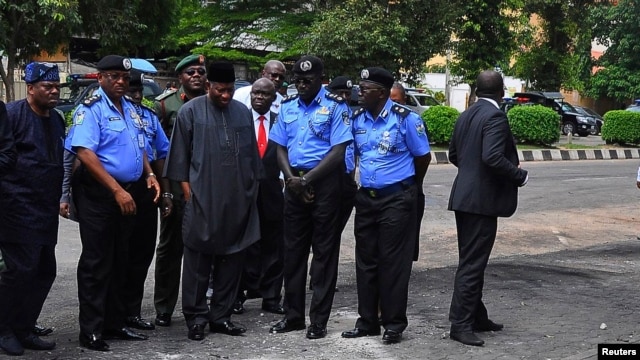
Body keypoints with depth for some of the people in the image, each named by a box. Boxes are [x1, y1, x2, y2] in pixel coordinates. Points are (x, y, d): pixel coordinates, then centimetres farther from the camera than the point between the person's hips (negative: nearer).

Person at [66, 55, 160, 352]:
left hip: (128, 194, 8)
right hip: (98, 194, -7)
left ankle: (114, 323, 23)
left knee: (120, 262, 13)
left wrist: (149, 175, 5)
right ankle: (91, 331, 6)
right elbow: (85, 153, -21)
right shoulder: (90, 109, -10)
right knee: (96, 263, -2)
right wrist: (117, 190, -24)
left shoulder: (130, 108, 13)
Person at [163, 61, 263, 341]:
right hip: (202, 199, -4)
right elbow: (179, 156, 1)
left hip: (238, 201, 4)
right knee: (199, 261, 2)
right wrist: (187, 190, -4)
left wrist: (253, 189, 14)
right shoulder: (191, 112, -1)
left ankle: (221, 316, 19)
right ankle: (196, 317, 13)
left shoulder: (243, 113, 10)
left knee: (232, 259, 8)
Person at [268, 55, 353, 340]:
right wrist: (291, 179, -6)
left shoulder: (335, 107, -5)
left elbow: (338, 152, -12)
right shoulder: (287, 107, 11)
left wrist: (306, 180, -14)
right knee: (293, 250, 10)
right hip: (294, 184, 5)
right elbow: (281, 148, 11)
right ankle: (293, 314, 22)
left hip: (324, 183, -5)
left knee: (324, 251, 2)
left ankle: (319, 320, 10)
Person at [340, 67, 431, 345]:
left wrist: (410, 187, 11)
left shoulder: (405, 119, -10)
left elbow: (423, 156, -1)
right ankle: (367, 321, 20)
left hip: (396, 200, -5)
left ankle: (394, 324, 10)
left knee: (393, 263, -1)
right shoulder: (357, 119, 5)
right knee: (366, 261, 10)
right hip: (366, 198, 6)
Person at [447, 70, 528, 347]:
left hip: (464, 197, 9)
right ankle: (460, 324, 1)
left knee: (471, 261, 16)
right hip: (482, 200, -9)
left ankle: (476, 316, 28)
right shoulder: (495, 117, -15)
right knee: (472, 264, -4)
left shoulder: (465, 116, 11)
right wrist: (520, 176, -13)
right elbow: (493, 157, -26)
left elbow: (453, 154, 17)